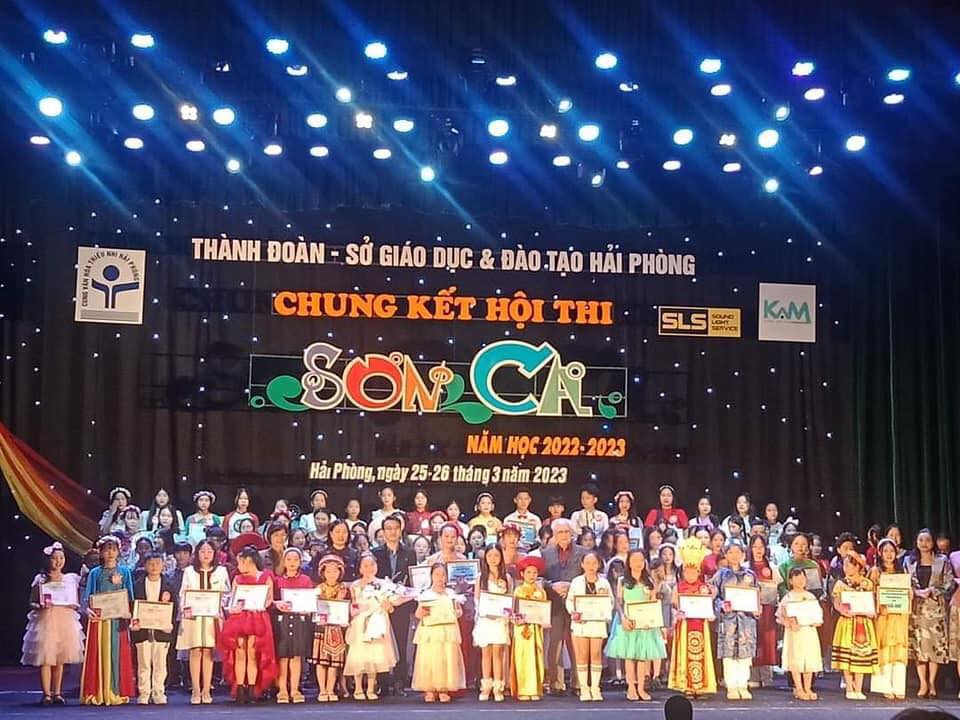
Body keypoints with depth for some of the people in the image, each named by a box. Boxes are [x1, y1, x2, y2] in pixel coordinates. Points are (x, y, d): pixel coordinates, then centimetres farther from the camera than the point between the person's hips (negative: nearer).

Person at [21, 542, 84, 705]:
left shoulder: (71, 579, 10)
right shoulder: (40, 580, 3)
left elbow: (77, 603, 14)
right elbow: (32, 603, 3)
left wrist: (74, 605, -7)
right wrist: (41, 605, -16)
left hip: (66, 621, 2)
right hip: (46, 620, -2)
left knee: (60, 659, 5)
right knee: (45, 658, -7)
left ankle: (57, 693, 11)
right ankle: (47, 694, -3)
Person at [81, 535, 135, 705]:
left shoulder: (125, 572, 11)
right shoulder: (95, 573, 11)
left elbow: (130, 598, 9)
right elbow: (87, 598, 5)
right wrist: (89, 610, -15)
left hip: (118, 621, 0)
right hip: (99, 619, 0)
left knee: (117, 654, -3)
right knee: (97, 654, -3)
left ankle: (116, 693, -2)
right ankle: (97, 693, -2)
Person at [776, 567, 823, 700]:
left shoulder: (811, 596, 12)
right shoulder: (788, 597, 0)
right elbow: (781, 616, -4)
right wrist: (790, 624, -20)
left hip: (810, 631, 4)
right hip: (795, 632, -4)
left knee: (810, 659, 3)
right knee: (796, 659, -4)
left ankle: (808, 688, 11)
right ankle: (799, 689, 3)